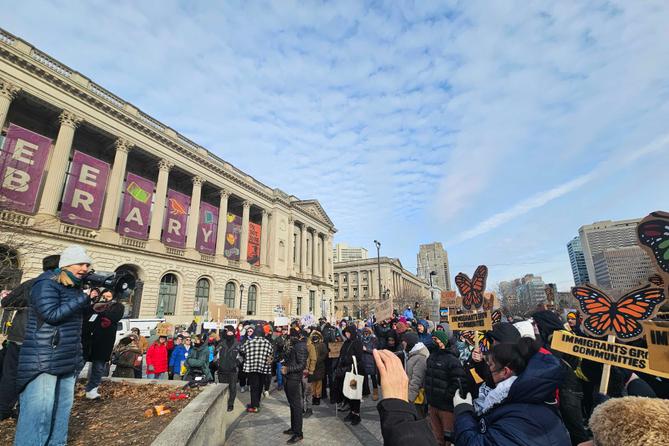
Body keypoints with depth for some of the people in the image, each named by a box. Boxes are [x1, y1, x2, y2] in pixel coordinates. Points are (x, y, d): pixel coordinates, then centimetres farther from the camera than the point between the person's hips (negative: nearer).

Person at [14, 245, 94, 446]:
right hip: (43, 361, -8)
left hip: (68, 361, 8)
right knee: (38, 413, -4)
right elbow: (51, 314, -21)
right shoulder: (46, 283, -11)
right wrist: (85, 297, -20)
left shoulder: (76, 286, 11)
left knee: (61, 411, 16)